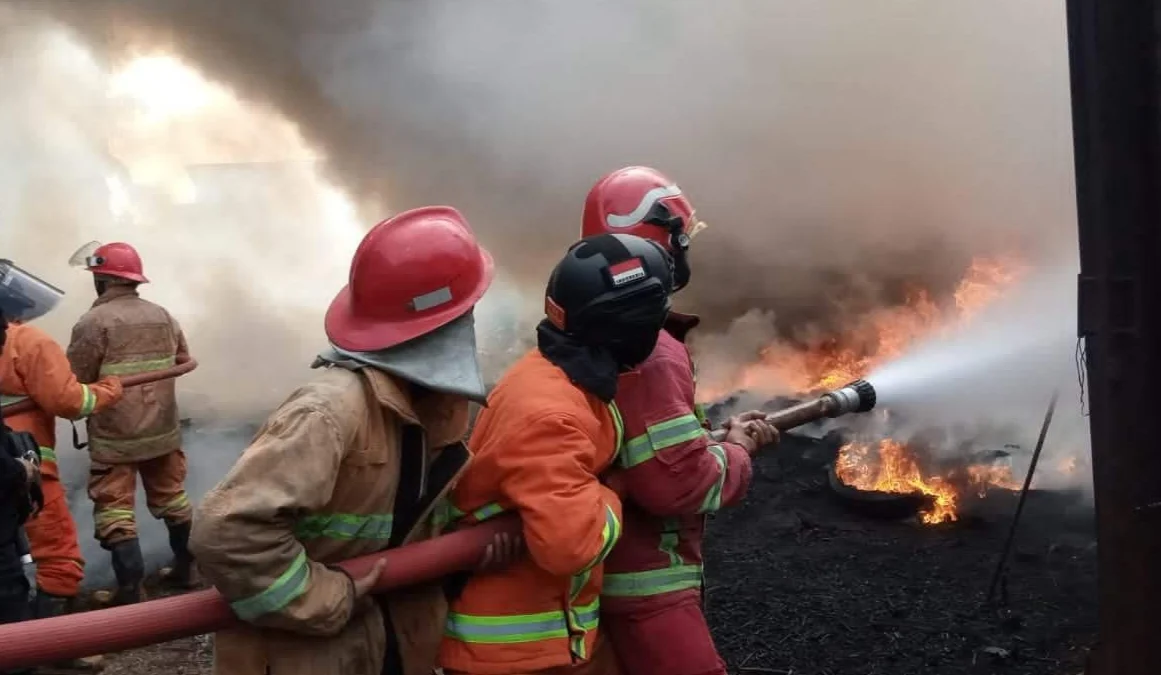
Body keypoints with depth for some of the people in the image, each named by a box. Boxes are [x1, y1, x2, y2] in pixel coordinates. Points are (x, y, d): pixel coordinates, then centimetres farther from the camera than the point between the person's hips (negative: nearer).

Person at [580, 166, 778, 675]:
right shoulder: (646, 349, -23)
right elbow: (677, 480, -27)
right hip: (646, 587, -10)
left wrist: (721, 434, 8)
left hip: (616, 572, 10)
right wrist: (737, 452, -9)